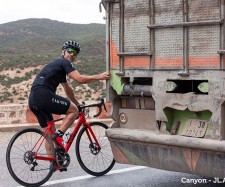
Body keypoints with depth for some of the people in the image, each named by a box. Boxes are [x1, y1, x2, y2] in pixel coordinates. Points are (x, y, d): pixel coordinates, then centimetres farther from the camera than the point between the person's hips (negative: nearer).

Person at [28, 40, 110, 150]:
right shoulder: (64, 62, 0)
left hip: (33, 100, 10)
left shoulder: (59, 65, 31)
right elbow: (80, 79, -11)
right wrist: (99, 77, -2)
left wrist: (78, 104, 42)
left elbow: (67, 89, 38)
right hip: (43, 95, -10)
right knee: (73, 110, -1)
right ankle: (58, 135, -12)